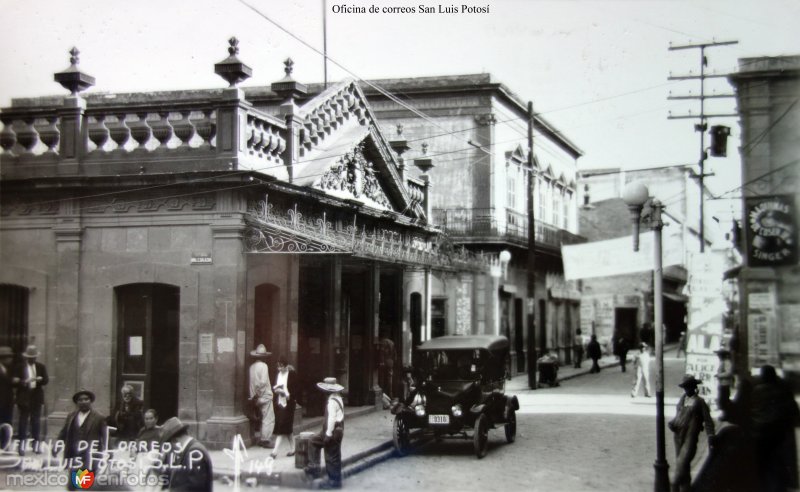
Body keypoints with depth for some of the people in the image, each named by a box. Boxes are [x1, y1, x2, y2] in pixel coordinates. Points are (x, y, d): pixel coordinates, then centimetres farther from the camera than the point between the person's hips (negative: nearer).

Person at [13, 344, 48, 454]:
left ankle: (36, 443, 11)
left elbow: (46, 380, 3)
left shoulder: (41, 367, 9)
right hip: (24, 397, -2)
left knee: (36, 420, 6)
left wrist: (39, 379, -18)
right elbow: (14, 381, -2)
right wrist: (24, 382, -20)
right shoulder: (20, 367, 3)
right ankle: (22, 444, 0)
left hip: (36, 397, 2)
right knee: (23, 420, -3)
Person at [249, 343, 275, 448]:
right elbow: (263, 382, -22)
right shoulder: (263, 366, -14)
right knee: (269, 419, -2)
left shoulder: (252, 366, 6)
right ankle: (265, 440, -4)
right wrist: (258, 394, -12)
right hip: (265, 395, -7)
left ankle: (261, 439, 19)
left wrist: (255, 395, 10)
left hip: (259, 397, 7)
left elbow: (252, 382, 6)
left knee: (264, 418, 18)